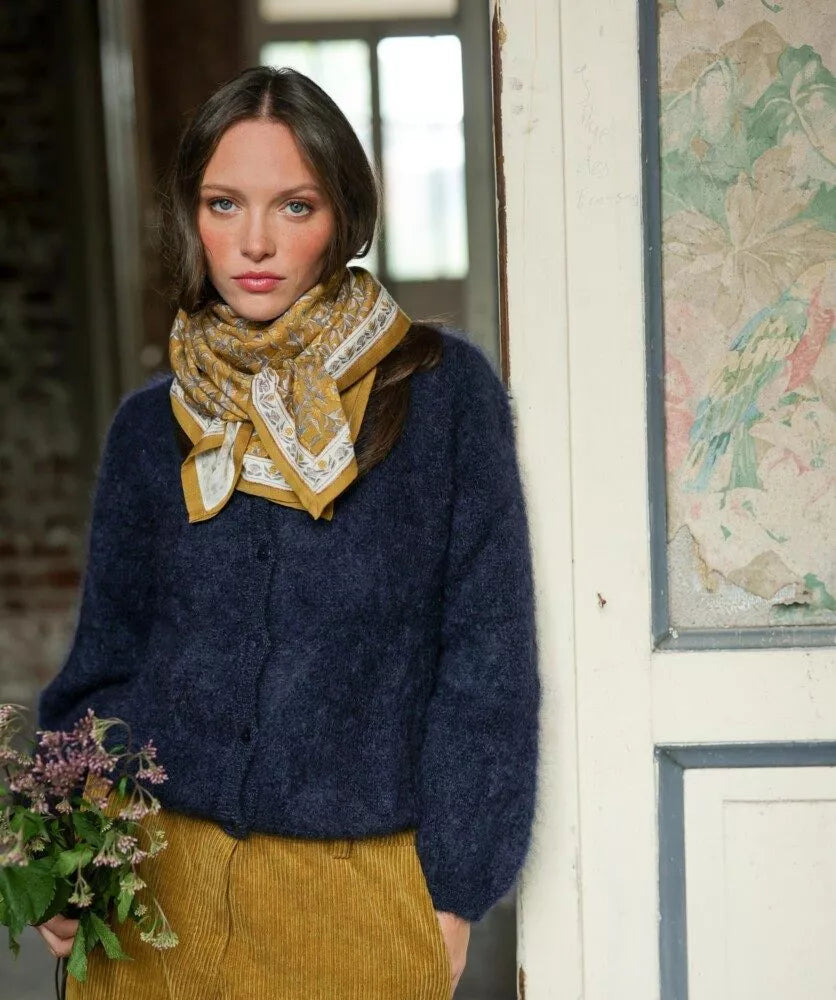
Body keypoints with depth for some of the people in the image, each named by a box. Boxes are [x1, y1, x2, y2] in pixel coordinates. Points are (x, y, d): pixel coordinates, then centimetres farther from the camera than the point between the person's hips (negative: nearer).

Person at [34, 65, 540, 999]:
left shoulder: (445, 388, -5)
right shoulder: (151, 425, 4)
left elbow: (486, 650, -4)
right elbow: (107, 662, 9)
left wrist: (455, 887, -6)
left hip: (361, 883, -2)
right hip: (156, 876, 3)